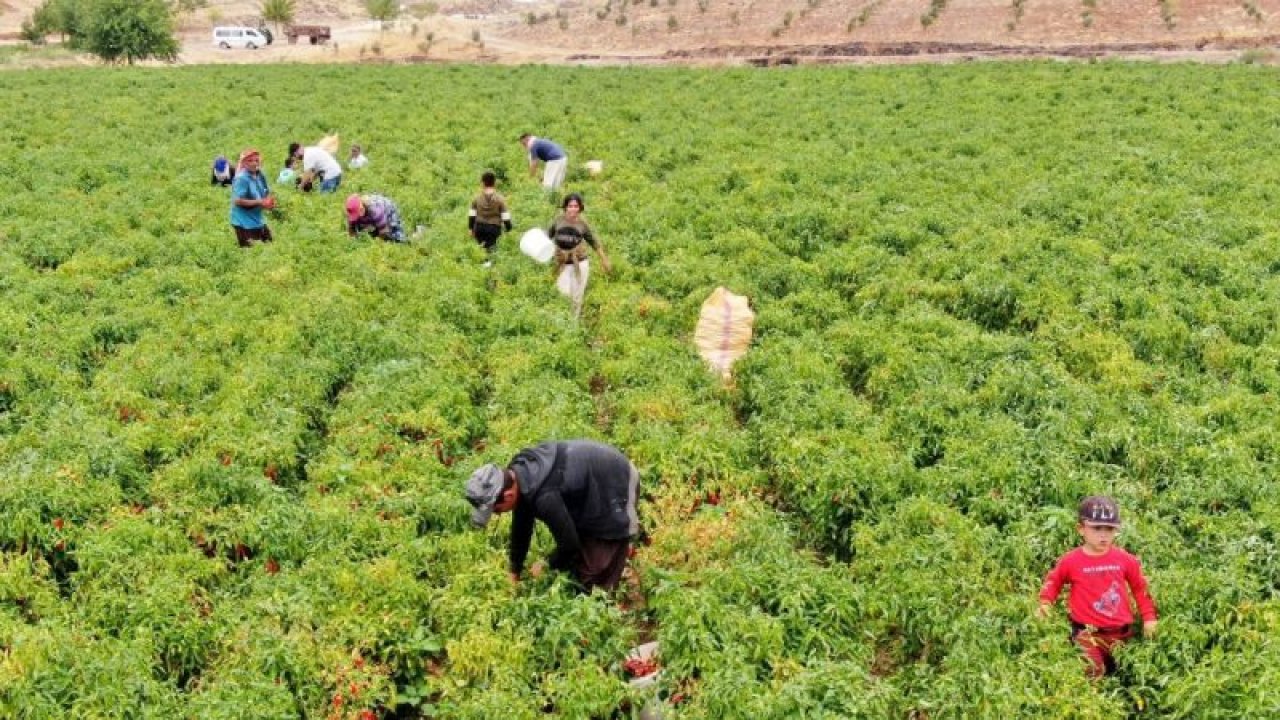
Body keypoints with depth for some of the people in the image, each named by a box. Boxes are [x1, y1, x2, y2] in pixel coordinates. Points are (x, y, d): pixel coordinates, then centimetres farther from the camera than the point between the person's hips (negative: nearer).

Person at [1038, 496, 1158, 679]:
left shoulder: (1125, 560, -1)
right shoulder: (1071, 561, -7)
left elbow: (1140, 588, 11)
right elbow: (1053, 581, 10)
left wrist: (1149, 618, 8)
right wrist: (1045, 603, -5)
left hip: (1121, 631, 3)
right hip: (1088, 633, -3)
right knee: (1092, 672, -16)